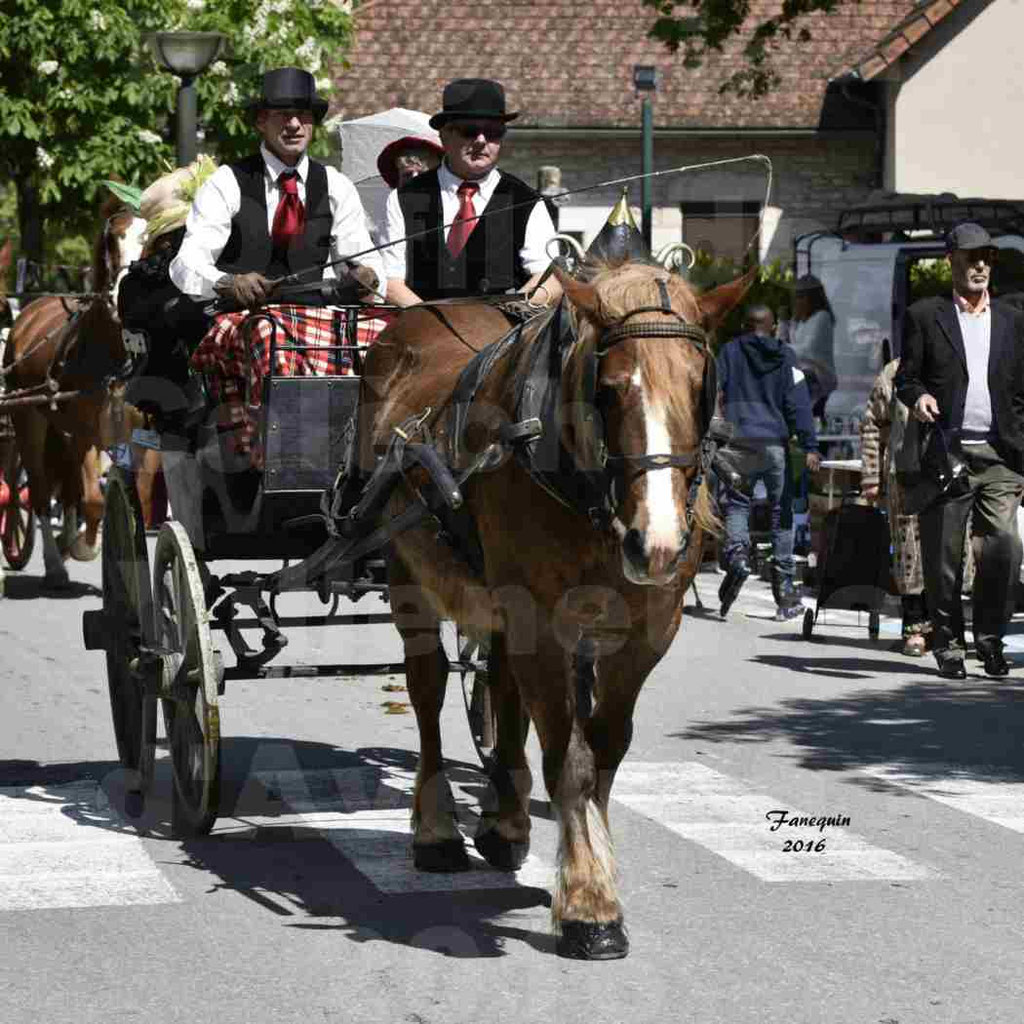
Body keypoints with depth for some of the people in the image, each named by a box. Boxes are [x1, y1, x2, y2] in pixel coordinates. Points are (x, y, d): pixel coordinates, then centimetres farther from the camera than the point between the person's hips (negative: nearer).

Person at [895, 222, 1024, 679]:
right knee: (943, 555, 1)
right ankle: (947, 642, 14)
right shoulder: (924, 316, 7)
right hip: (946, 453, -2)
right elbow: (905, 376, 7)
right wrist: (917, 396, -16)